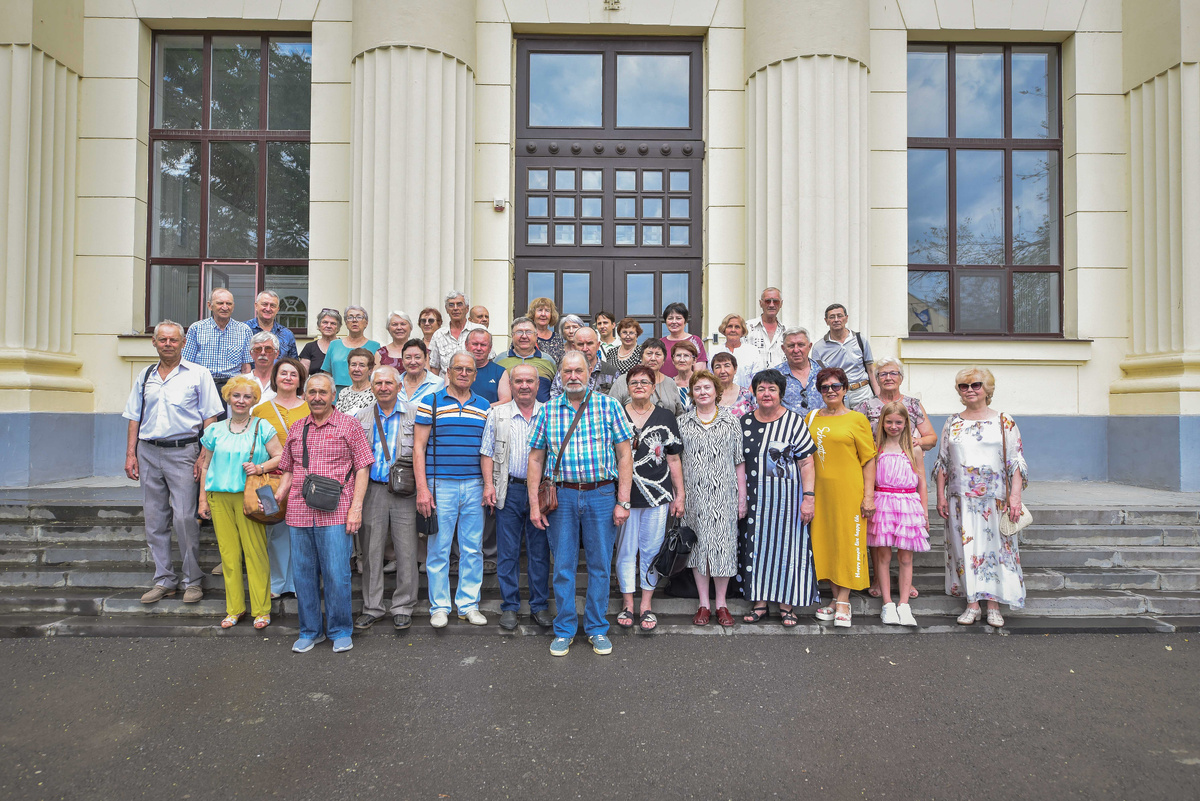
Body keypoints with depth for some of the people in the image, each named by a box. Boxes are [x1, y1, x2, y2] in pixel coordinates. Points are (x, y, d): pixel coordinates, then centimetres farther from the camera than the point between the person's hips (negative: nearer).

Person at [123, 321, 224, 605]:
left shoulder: (198, 375, 2)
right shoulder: (145, 377, 15)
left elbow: (210, 419, -2)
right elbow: (134, 418, 17)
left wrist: (204, 456, -10)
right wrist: (131, 454, 8)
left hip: (182, 452, -5)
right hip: (148, 453, 5)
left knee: (184, 519, -8)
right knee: (155, 520, 8)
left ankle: (193, 580, 5)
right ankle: (164, 580, 17)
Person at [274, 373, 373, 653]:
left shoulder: (348, 425, 1)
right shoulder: (296, 429, 15)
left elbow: (362, 467, -2)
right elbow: (288, 470, 21)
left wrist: (356, 508, -9)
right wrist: (275, 500, 5)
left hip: (335, 514, -4)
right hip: (299, 513, 5)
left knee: (336, 574, -2)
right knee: (303, 574, 10)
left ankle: (340, 631, 15)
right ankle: (310, 631, 24)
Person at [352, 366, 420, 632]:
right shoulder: (360, 417, 11)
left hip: (404, 492, -2)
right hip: (372, 490, 2)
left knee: (406, 550, 0)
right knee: (372, 550, 7)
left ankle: (402, 607, 13)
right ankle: (372, 607, 19)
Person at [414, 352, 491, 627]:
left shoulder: (484, 407, 11)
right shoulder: (431, 403, 2)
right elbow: (418, 447, -1)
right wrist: (422, 488, -9)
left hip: (474, 486, 3)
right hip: (440, 486, -3)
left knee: (472, 548, 7)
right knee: (438, 548, 3)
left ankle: (469, 605, 18)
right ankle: (439, 607, 15)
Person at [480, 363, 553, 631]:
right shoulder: (497, 415, 6)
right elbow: (488, 452, 6)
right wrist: (489, 484, -6)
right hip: (509, 490, 0)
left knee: (540, 551, 6)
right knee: (507, 551, 4)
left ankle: (540, 606, 19)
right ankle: (510, 607, 16)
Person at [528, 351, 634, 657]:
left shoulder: (608, 406, 1)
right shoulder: (548, 411, 6)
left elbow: (624, 455, 0)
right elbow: (536, 459, 8)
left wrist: (623, 502, -6)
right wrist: (534, 504, 1)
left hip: (601, 494, -1)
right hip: (562, 496, 1)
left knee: (600, 565, 7)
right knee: (563, 566, 8)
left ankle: (597, 629, 23)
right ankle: (564, 630, 22)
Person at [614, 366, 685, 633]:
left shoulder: (666, 418, 6)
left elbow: (674, 461, 7)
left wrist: (679, 496, 4)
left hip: (657, 496, 0)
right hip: (624, 495, 0)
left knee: (651, 550, 6)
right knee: (625, 550, 5)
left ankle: (647, 605, 18)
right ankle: (627, 603, 20)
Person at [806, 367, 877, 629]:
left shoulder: (857, 419, -1)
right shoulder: (812, 417, 11)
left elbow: (869, 459, -3)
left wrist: (868, 495, -9)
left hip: (848, 490, -4)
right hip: (820, 490, 4)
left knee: (848, 541, -1)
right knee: (825, 541, 8)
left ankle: (844, 602, 6)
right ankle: (835, 598, 19)